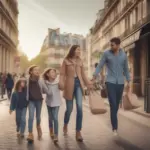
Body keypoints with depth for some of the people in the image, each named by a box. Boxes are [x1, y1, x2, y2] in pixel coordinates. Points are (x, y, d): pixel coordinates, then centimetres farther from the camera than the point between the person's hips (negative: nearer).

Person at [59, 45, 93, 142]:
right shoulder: (66, 61, 2)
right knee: (69, 108, 5)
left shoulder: (80, 61, 13)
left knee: (79, 107, -13)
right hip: (70, 85, -2)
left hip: (79, 84, 2)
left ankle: (78, 132, -5)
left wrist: (88, 83, 14)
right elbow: (62, 74, -3)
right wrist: (61, 83, -19)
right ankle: (65, 125, 36)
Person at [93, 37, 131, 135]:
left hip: (120, 83, 3)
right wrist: (94, 77, -13)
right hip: (110, 82, -3)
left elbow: (126, 69, 14)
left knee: (117, 104, 11)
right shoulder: (107, 53, -3)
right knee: (113, 104, -11)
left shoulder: (124, 55, 5)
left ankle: (113, 120, 33)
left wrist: (129, 81, 13)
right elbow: (100, 66, -3)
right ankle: (115, 127, -8)